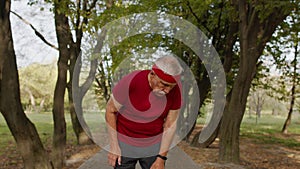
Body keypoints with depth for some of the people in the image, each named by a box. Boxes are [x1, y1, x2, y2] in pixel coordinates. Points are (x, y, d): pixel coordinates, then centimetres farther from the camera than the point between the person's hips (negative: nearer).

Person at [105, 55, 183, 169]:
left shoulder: (175, 88, -19)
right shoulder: (130, 82, -28)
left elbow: (171, 124, -10)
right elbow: (110, 110, -14)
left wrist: (161, 159, -10)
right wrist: (113, 147, -13)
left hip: (153, 144, 2)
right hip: (125, 143, -2)